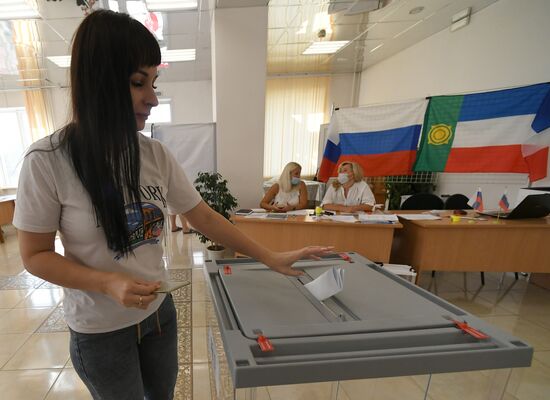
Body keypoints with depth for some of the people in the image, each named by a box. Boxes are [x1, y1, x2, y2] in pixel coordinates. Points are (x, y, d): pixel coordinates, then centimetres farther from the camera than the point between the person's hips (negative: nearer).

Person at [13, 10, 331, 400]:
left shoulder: (155, 154, -9)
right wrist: (109, 283, -28)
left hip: (159, 310, 4)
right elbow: (35, 255, -11)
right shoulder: (47, 161, -19)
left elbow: (203, 216, -6)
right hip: (100, 330, -3)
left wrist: (271, 257, -7)